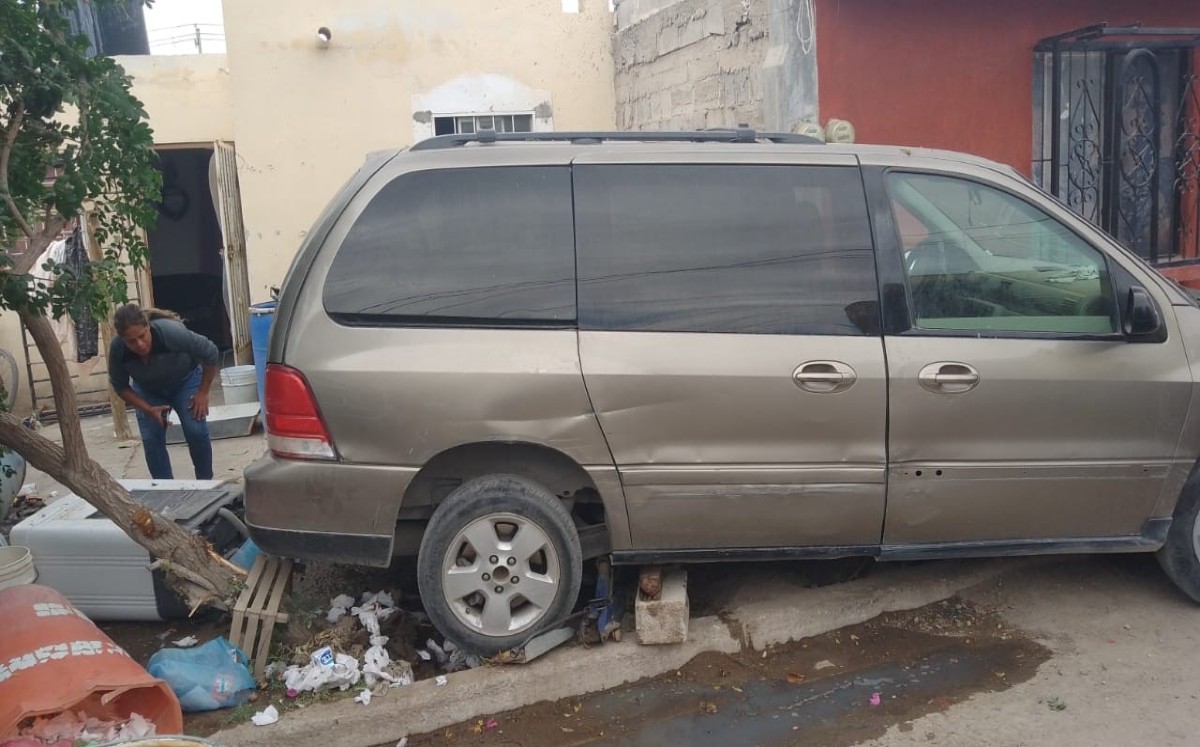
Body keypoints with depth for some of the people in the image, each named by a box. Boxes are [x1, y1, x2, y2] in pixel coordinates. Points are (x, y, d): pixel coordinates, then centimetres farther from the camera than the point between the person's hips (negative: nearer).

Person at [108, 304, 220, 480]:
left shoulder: (171, 332, -40)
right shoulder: (117, 349, -30)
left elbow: (210, 354, -26)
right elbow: (120, 386, -11)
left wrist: (203, 392, -19)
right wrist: (148, 409, -19)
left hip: (185, 380, -2)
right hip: (148, 389, 2)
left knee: (196, 431, -15)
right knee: (151, 438, -10)